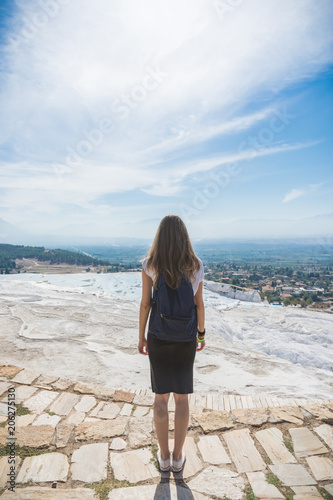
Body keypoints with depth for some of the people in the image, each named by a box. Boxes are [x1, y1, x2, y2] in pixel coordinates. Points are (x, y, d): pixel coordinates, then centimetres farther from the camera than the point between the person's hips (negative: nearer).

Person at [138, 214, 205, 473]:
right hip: (185, 338, 1)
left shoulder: (150, 264, -11)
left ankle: (164, 456, 30)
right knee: (182, 397, 16)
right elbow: (199, 304, -3)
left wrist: (141, 336, 3)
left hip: (158, 337, 0)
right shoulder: (196, 265, -7)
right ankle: (178, 456, 31)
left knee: (161, 396, 16)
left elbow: (145, 303, -9)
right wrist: (201, 334, 11)